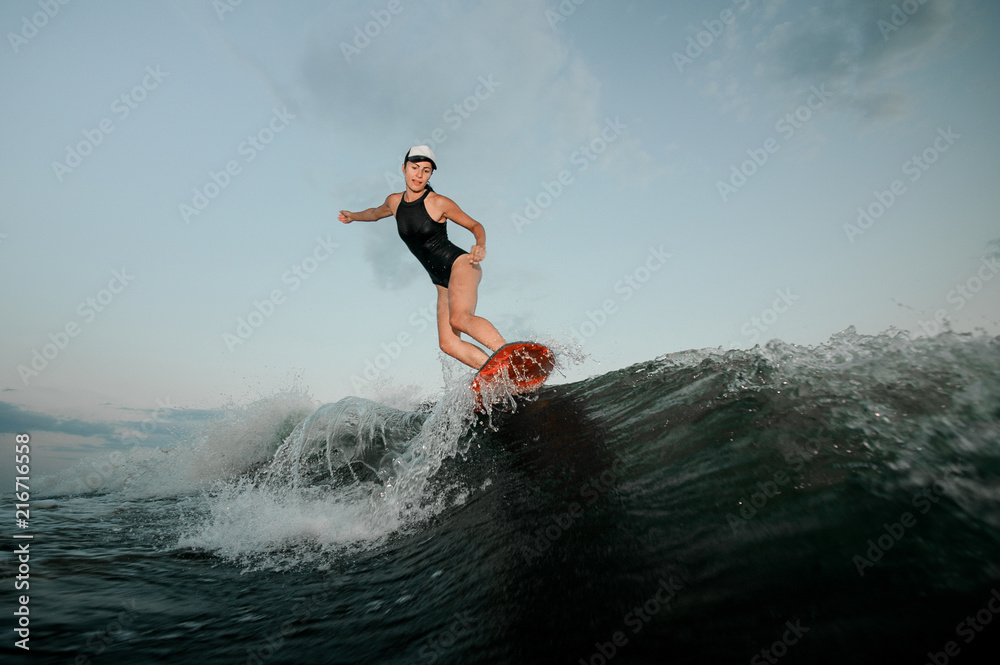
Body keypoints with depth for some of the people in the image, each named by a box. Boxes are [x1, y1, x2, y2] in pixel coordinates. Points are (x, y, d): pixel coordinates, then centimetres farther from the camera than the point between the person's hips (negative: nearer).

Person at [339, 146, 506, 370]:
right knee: (448, 343, -11)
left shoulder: (439, 203, -4)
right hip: (443, 283, 6)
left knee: (459, 318, -34)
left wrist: (481, 245, -17)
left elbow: (475, 225, 1)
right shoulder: (394, 202, 12)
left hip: (460, 266, -6)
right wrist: (353, 216, 36)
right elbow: (375, 213, 37)